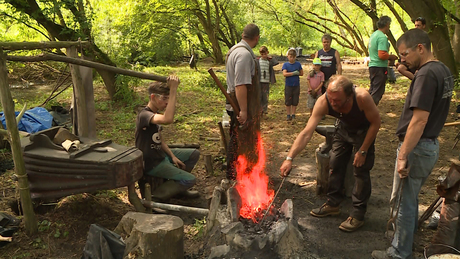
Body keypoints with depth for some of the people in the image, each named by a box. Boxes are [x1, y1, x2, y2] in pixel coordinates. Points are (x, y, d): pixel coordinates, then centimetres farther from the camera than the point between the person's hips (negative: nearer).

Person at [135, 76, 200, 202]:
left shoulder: (156, 114, 7)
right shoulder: (144, 115, -25)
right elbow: (168, 119, -46)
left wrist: (173, 156, 3)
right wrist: (173, 89, -44)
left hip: (161, 155, 10)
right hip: (152, 163, -10)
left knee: (194, 154, 14)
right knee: (190, 180, -15)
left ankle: (178, 186, 24)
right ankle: (155, 197, -5)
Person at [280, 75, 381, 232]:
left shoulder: (362, 97, -40)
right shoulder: (324, 102, -33)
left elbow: (376, 123, -22)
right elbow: (306, 133, -33)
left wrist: (363, 151, -20)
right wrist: (289, 158, -40)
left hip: (364, 130, -3)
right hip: (343, 128, 3)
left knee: (361, 170, -8)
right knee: (335, 166, 7)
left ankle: (358, 215, 4)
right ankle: (333, 204, 25)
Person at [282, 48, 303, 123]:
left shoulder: (298, 64, 2)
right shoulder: (285, 64, -3)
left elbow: (301, 73, 6)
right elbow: (284, 74, -16)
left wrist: (293, 73, -5)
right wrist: (294, 73, -18)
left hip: (296, 85, 1)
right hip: (288, 86, -1)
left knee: (295, 102, 5)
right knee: (288, 102, 4)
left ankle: (293, 115, 16)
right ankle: (288, 115, 17)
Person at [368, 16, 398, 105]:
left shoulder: (373, 35, 14)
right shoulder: (382, 37, -16)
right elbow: (382, 55, -25)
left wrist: (388, 56, 19)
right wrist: (391, 57, -8)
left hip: (372, 66, 9)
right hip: (380, 67, -9)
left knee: (372, 90, 16)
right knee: (377, 92, -4)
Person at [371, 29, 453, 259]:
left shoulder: (426, 74, -20)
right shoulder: (444, 71, 10)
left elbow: (419, 120, -25)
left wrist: (403, 156, -23)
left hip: (417, 147, -10)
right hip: (431, 145, 10)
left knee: (404, 202, 3)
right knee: (410, 198, 23)